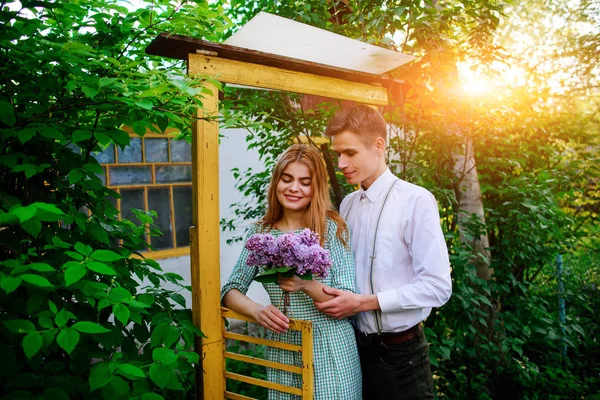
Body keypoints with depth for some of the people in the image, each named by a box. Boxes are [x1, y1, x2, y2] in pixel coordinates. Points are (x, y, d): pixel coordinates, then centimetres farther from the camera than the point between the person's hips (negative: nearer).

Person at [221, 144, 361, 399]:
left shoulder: (333, 228, -10)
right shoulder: (259, 232, -1)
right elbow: (231, 290, 2)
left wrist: (307, 285, -29)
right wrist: (257, 311, -18)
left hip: (330, 351, -2)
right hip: (281, 351, 3)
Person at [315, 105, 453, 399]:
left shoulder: (416, 201, -15)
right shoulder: (347, 205, 3)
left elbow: (438, 287, -18)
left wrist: (362, 302, -20)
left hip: (400, 352, -5)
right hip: (356, 345, 5)